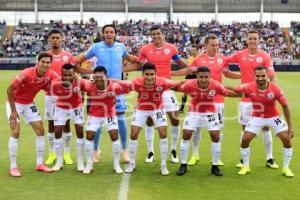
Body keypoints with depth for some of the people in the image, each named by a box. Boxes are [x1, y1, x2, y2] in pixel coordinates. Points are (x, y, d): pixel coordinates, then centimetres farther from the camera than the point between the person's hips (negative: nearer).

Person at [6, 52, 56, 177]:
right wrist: (13, 111, -23)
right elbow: (10, 89, -25)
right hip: (15, 102, -6)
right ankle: (13, 167, -3)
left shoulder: (50, 75, -16)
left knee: (40, 130, 1)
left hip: (29, 104, 6)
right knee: (15, 132, -13)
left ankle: (39, 164, 12)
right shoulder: (26, 74, -32)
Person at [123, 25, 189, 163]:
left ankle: (173, 151, 18)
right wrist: (119, 69, 4)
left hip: (166, 88, 1)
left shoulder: (171, 48, 0)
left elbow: (180, 62, 16)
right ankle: (150, 152, 16)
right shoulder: (145, 49, -2)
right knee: (149, 120, 3)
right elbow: (138, 65, 11)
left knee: (175, 119, -1)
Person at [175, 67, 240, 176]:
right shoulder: (190, 84, -27)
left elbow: (228, 93, -13)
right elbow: (176, 88, -15)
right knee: (186, 135, -2)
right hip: (194, 113, 0)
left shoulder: (215, 85, -26)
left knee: (216, 137, -3)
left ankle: (215, 166, 14)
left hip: (210, 113, 0)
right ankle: (183, 165, 14)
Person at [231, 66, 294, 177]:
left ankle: (286, 168, 12)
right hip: (256, 118, 1)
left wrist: (290, 126, -13)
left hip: (273, 117, -1)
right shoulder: (249, 87, -24)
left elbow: (285, 106, -14)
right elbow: (234, 90, -9)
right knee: (245, 140, -7)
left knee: (287, 140, -8)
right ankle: (246, 166, 15)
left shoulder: (275, 89, -26)